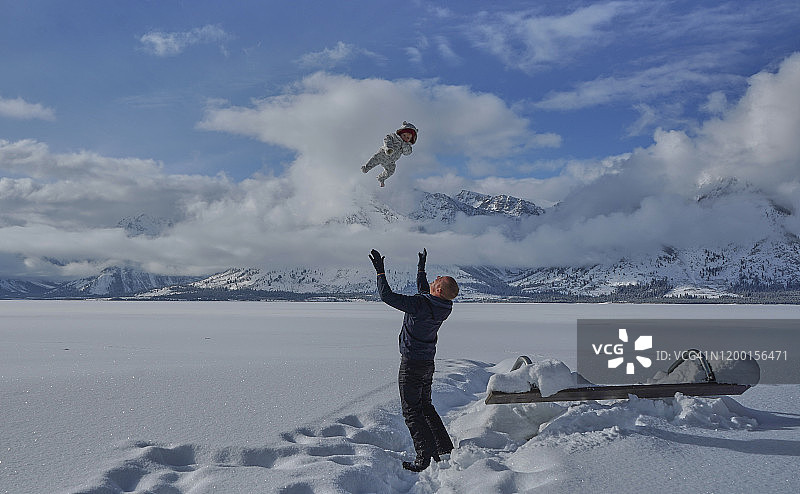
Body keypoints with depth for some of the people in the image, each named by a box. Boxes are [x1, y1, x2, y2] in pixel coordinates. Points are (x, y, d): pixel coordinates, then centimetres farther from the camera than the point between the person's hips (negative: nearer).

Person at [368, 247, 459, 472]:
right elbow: (423, 292, 20)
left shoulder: (419, 305, -25)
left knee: (412, 411, 0)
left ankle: (425, 459, 1)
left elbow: (387, 296, -22)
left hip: (411, 364, -8)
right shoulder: (443, 307, -1)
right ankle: (445, 449, 23)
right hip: (428, 363, 8)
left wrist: (380, 270, -12)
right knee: (425, 406, 21)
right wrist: (421, 267, 29)